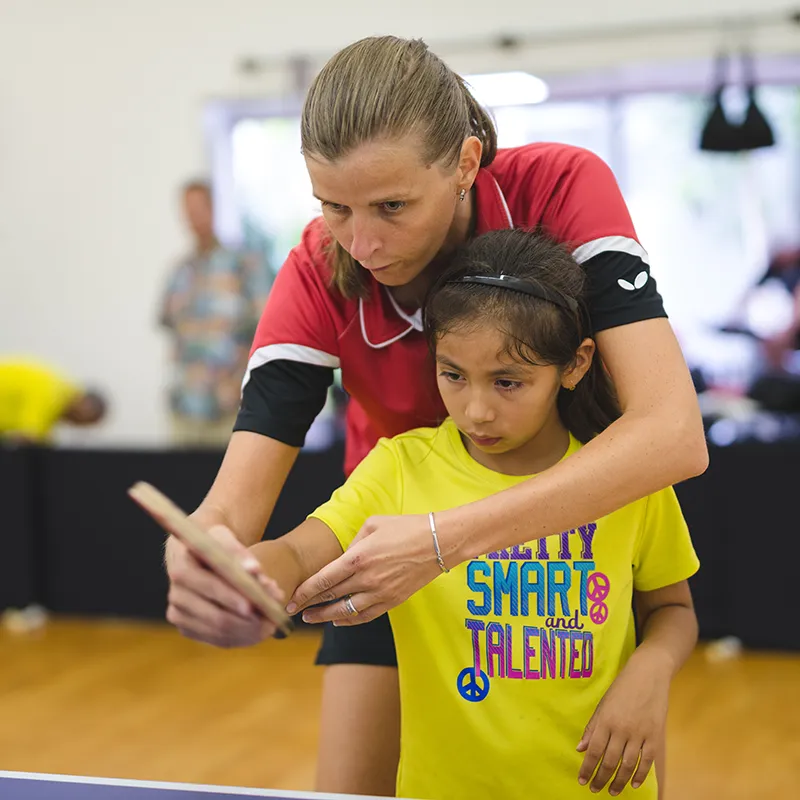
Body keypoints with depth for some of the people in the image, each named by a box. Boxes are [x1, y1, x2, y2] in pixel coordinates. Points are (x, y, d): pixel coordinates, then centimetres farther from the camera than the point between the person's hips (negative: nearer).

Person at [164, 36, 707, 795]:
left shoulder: (564, 189, -30)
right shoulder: (318, 276, -24)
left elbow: (673, 433, -40)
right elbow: (234, 503, -29)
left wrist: (445, 539, -50)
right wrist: (199, 558, -54)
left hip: (570, 509, 0)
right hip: (398, 537, 1)